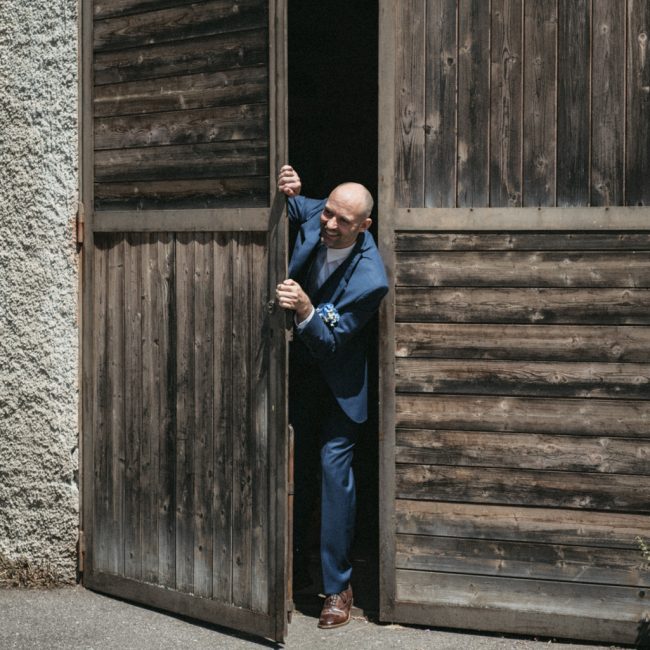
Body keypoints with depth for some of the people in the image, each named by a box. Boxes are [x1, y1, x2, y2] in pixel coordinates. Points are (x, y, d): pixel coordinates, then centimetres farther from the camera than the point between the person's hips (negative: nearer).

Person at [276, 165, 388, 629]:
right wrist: (286, 192, -17)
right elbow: (293, 207, 6)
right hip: (299, 367, 6)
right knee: (296, 467, 12)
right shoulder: (316, 216, -17)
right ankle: (296, 569, 26)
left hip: (337, 377, -6)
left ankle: (338, 587, 3)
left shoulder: (369, 279, -30)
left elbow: (328, 343, -26)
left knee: (334, 467, -9)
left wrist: (306, 311, -45)